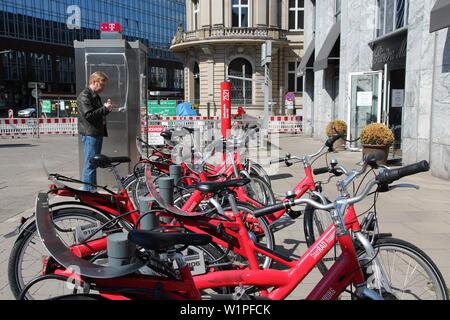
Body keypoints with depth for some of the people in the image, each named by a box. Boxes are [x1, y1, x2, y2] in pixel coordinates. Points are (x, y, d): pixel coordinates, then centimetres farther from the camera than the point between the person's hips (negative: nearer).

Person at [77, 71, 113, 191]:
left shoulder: (95, 96, 19)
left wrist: (107, 108, 6)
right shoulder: (84, 96, -12)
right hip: (90, 134, -10)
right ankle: (88, 191, -3)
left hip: (98, 133, 10)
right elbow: (88, 115, -20)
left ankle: (93, 190, 24)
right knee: (90, 164, -8)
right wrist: (105, 108, -17)